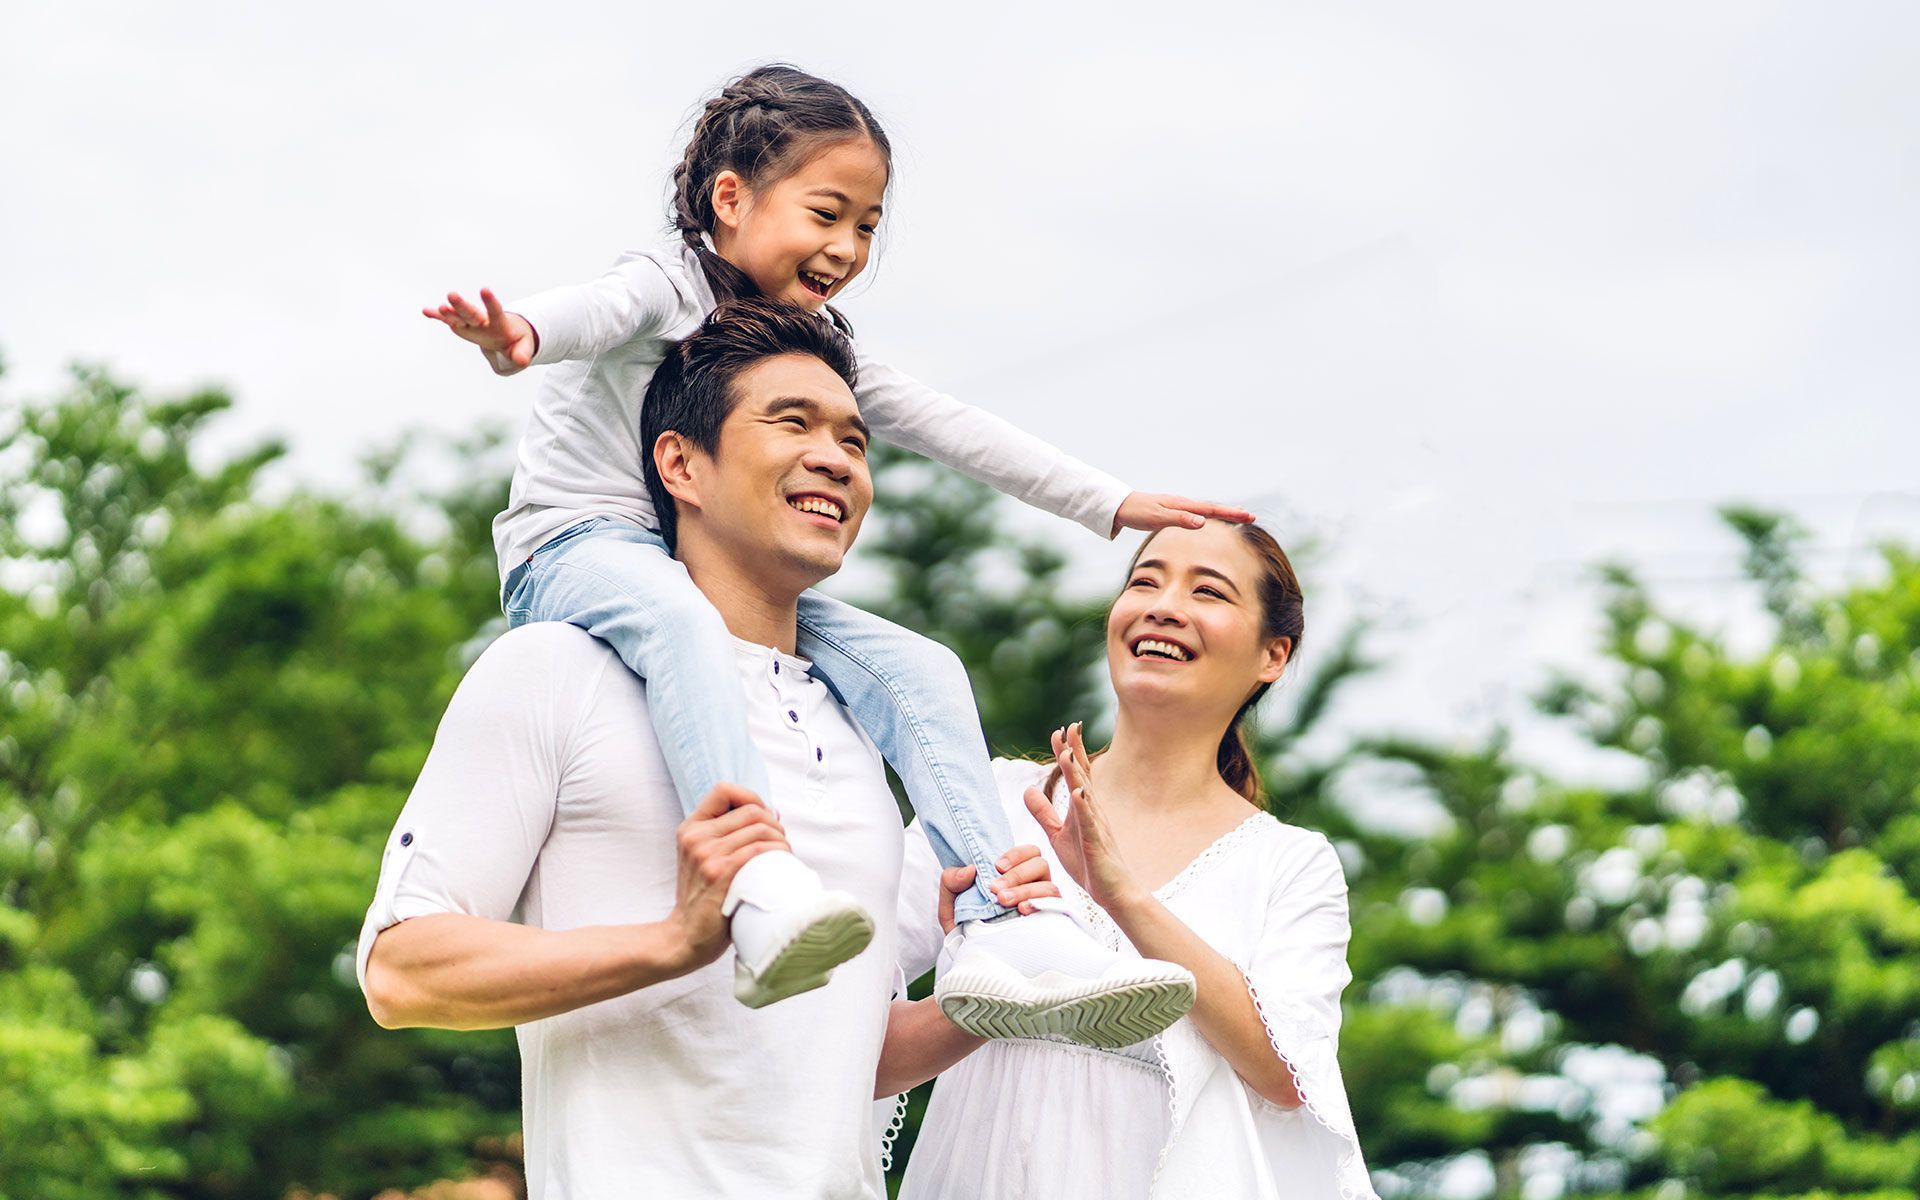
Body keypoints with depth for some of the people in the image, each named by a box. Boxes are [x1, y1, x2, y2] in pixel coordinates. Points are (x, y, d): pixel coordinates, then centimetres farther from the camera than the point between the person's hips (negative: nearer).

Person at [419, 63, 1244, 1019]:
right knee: (682, 619, -41)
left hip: (722, 574, 8)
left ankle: (997, 930, -19)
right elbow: (596, 310, -30)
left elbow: (945, 427, 19)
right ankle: (764, 896, -59)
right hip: (578, 547, -7)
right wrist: (520, 334, -56)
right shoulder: (666, 287, -7)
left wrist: (1112, 505, 18)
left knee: (917, 672, -11)